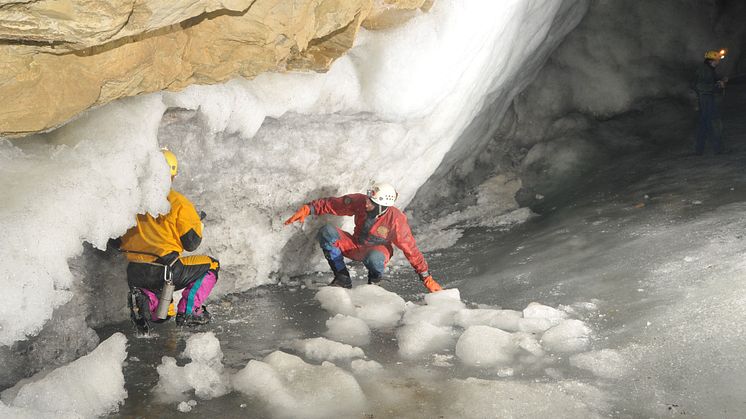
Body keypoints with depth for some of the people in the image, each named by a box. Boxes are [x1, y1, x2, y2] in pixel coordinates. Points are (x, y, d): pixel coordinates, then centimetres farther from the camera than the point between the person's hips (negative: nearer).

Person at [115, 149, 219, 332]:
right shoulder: (179, 203, -6)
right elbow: (191, 243, -4)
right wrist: (198, 224, 16)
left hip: (132, 275, 6)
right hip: (163, 272, -5)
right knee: (211, 265, 16)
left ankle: (144, 299, -6)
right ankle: (188, 312, 1)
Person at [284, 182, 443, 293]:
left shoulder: (396, 220, -28)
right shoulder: (360, 201, -20)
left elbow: (411, 249, -22)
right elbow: (331, 204, -9)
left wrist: (427, 278, -20)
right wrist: (308, 209, -18)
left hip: (378, 251, -4)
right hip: (355, 246, 4)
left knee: (374, 258, -43)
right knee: (327, 232, -22)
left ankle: (374, 282, -5)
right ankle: (342, 278, -11)